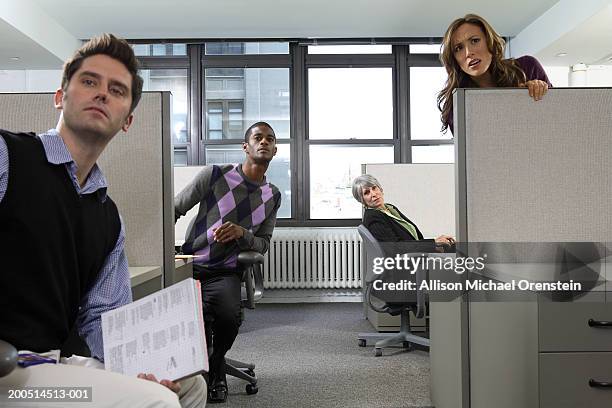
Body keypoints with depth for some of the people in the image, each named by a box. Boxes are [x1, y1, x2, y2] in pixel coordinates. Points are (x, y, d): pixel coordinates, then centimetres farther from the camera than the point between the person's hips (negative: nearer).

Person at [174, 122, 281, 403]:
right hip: (189, 266, -1)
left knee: (228, 316, -29)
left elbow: (264, 243, 11)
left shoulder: (272, 197, 10)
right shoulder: (214, 176, -2)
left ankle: (215, 367, 4)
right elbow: (174, 211, 5)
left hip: (226, 273, 2)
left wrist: (241, 233, -11)